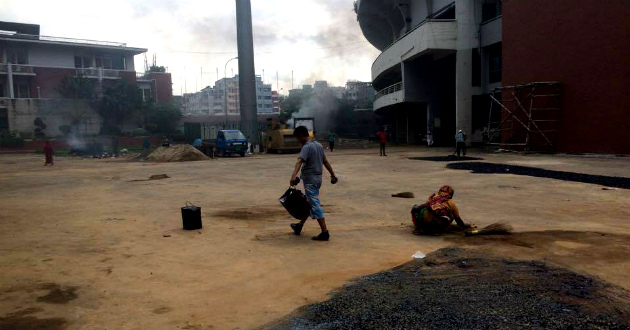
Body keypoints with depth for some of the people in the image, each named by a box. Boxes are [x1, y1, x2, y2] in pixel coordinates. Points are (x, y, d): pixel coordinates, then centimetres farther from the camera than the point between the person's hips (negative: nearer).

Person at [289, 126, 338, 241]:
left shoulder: (306, 147, -17)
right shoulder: (319, 145, 11)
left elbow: (299, 161, -33)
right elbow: (325, 161, 17)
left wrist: (294, 175, -47)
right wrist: (333, 174, 24)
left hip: (310, 180, -9)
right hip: (318, 178, 9)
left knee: (315, 206, -7)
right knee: (309, 203, 20)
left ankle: (325, 233, -8)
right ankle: (299, 226, 36)